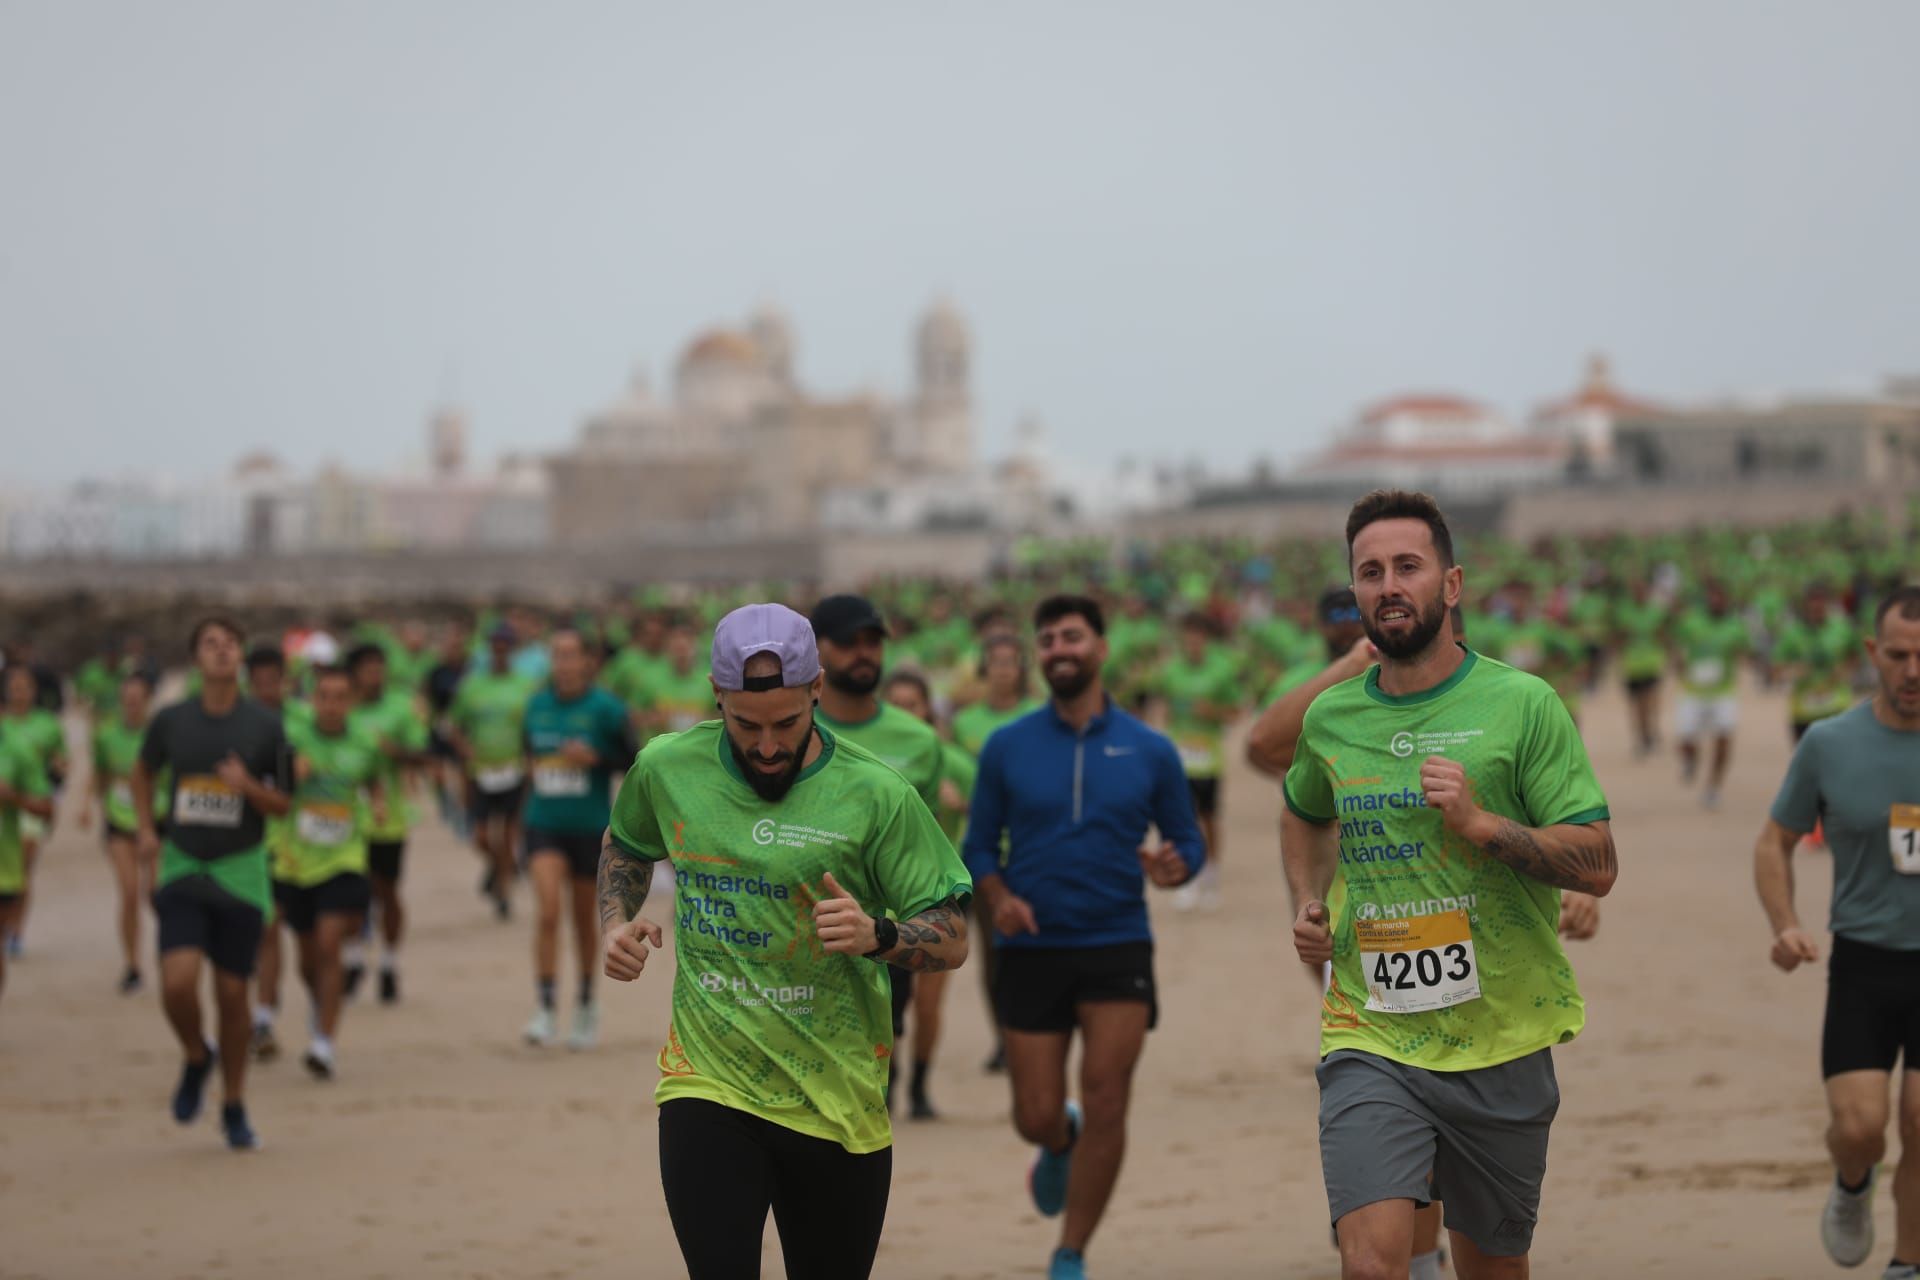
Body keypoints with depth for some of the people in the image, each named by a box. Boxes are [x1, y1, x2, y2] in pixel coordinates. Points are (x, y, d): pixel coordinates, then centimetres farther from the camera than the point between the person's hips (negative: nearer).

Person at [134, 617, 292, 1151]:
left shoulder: (265, 726, -3)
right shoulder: (171, 721, 0)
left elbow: (281, 804, 3)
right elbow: (143, 774, 19)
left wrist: (248, 785, -18)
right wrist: (146, 830, 6)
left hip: (240, 870, 0)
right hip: (181, 867, 0)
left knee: (232, 993, 3)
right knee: (177, 982, -17)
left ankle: (234, 1109, 19)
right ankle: (197, 1057, 16)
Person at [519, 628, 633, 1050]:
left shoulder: (605, 708, -8)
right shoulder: (536, 706, 6)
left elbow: (633, 762, -7)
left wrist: (595, 758, -20)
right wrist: (532, 767, 5)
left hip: (591, 828, -2)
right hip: (545, 825, 2)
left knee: (584, 917, 11)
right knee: (548, 909, -16)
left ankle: (586, 1005, 30)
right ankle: (546, 1009, -14)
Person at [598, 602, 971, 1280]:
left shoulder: (877, 795, -8)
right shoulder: (666, 767, 0)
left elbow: (952, 939, -4)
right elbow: (626, 844, 24)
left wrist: (876, 935, -24)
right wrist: (618, 923, 5)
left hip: (835, 1096, 0)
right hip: (706, 1086, 1)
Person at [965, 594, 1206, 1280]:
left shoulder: (1150, 751, 2)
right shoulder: (1007, 748, 2)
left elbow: (1188, 840, 9)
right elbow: (979, 844, 8)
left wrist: (1174, 865, -14)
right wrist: (998, 898, -11)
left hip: (1117, 947, -1)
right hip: (1031, 948, 1)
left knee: (1105, 1105, -11)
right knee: (1036, 1116, 1)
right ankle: (1061, 1144, 40)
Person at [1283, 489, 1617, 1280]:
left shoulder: (1522, 705, -5)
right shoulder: (1330, 718, 6)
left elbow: (1598, 866, -9)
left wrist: (1480, 823, -21)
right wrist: (1307, 903, 12)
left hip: (1499, 1043, -1)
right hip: (1370, 1040, 1)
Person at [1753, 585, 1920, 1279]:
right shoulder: (1828, 744, -4)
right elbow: (1775, 841, 7)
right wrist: (1785, 924, -8)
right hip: (1863, 961, 0)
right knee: (1858, 1127, -9)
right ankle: (1852, 1185, 27)